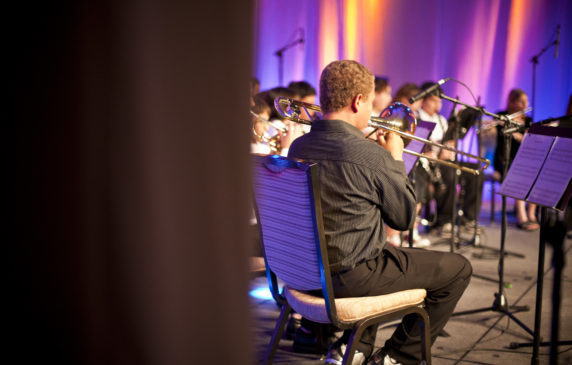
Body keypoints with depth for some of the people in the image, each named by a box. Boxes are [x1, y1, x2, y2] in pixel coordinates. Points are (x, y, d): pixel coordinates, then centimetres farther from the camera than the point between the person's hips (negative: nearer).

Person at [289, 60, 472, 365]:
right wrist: (396, 160, 2)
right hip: (350, 277, -8)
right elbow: (404, 219, -8)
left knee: (384, 251, 36)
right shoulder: (371, 156, -23)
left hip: (308, 271, 8)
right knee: (458, 269, 8)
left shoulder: (297, 147, -1)